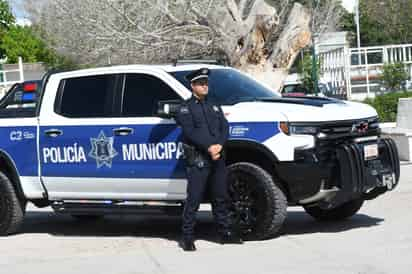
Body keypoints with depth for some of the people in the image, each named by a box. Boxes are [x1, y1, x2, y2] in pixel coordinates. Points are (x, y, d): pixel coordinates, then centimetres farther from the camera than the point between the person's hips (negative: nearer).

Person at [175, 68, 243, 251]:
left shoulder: (214, 107, 21)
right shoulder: (186, 108, 3)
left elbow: (224, 127, 8)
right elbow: (190, 132, -10)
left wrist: (219, 145, -11)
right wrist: (208, 147, -19)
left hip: (217, 158, 6)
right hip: (197, 160, -6)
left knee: (220, 197, 11)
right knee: (194, 199, -7)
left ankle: (225, 232, 19)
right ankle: (187, 237, -3)